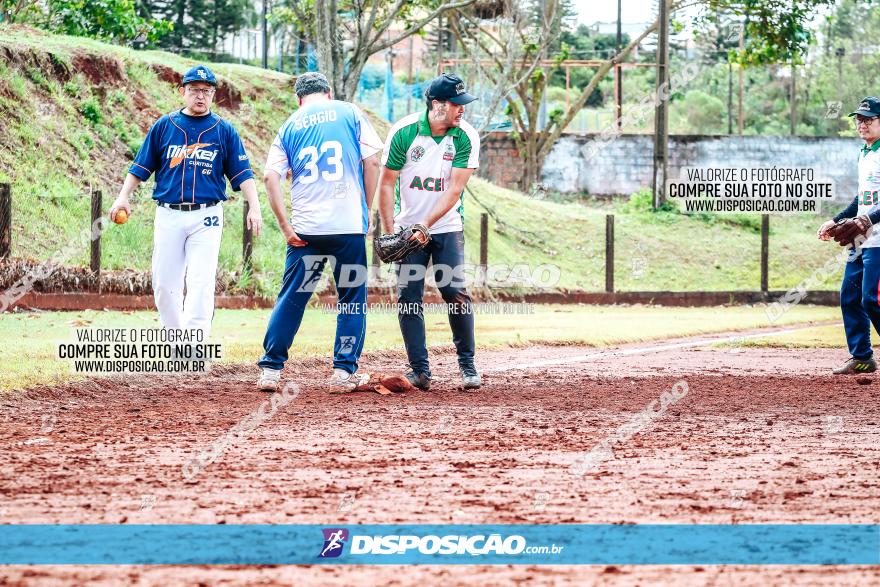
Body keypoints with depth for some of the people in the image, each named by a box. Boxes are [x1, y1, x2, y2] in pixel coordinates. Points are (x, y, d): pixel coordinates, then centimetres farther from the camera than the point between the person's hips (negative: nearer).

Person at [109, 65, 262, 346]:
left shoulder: (224, 131, 7)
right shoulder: (164, 126, 8)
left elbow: (242, 173, 3)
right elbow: (141, 167, 8)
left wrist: (254, 206, -11)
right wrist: (123, 197, -6)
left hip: (206, 218, -2)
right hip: (168, 215, 2)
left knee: (201, 281, -14)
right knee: (164, 282, 2)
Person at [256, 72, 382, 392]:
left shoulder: (290, 125, 12)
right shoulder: (350, 113, 7)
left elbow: (270, 176, 1)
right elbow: (371, 162, 0)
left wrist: (285, 226, -1)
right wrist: (366, 211, 7)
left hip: (305, 229, 2)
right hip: (349, 225, -2)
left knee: (291, 299, 7)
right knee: (353, 298, 8)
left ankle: (270, 369, 4)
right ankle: (344, 371, 5)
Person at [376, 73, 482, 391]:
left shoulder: (466, 137, -10)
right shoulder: (404, 132, -10)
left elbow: (455, 189, -14)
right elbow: (387, 182, -5)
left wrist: (426, 225, -21)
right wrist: (389, 232, -11)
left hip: (447, 227, 0)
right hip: (408, 228, 0)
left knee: (456, 293, -9)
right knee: (408, 297, -3)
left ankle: (467, 363, 6)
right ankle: (419, 370, 4)